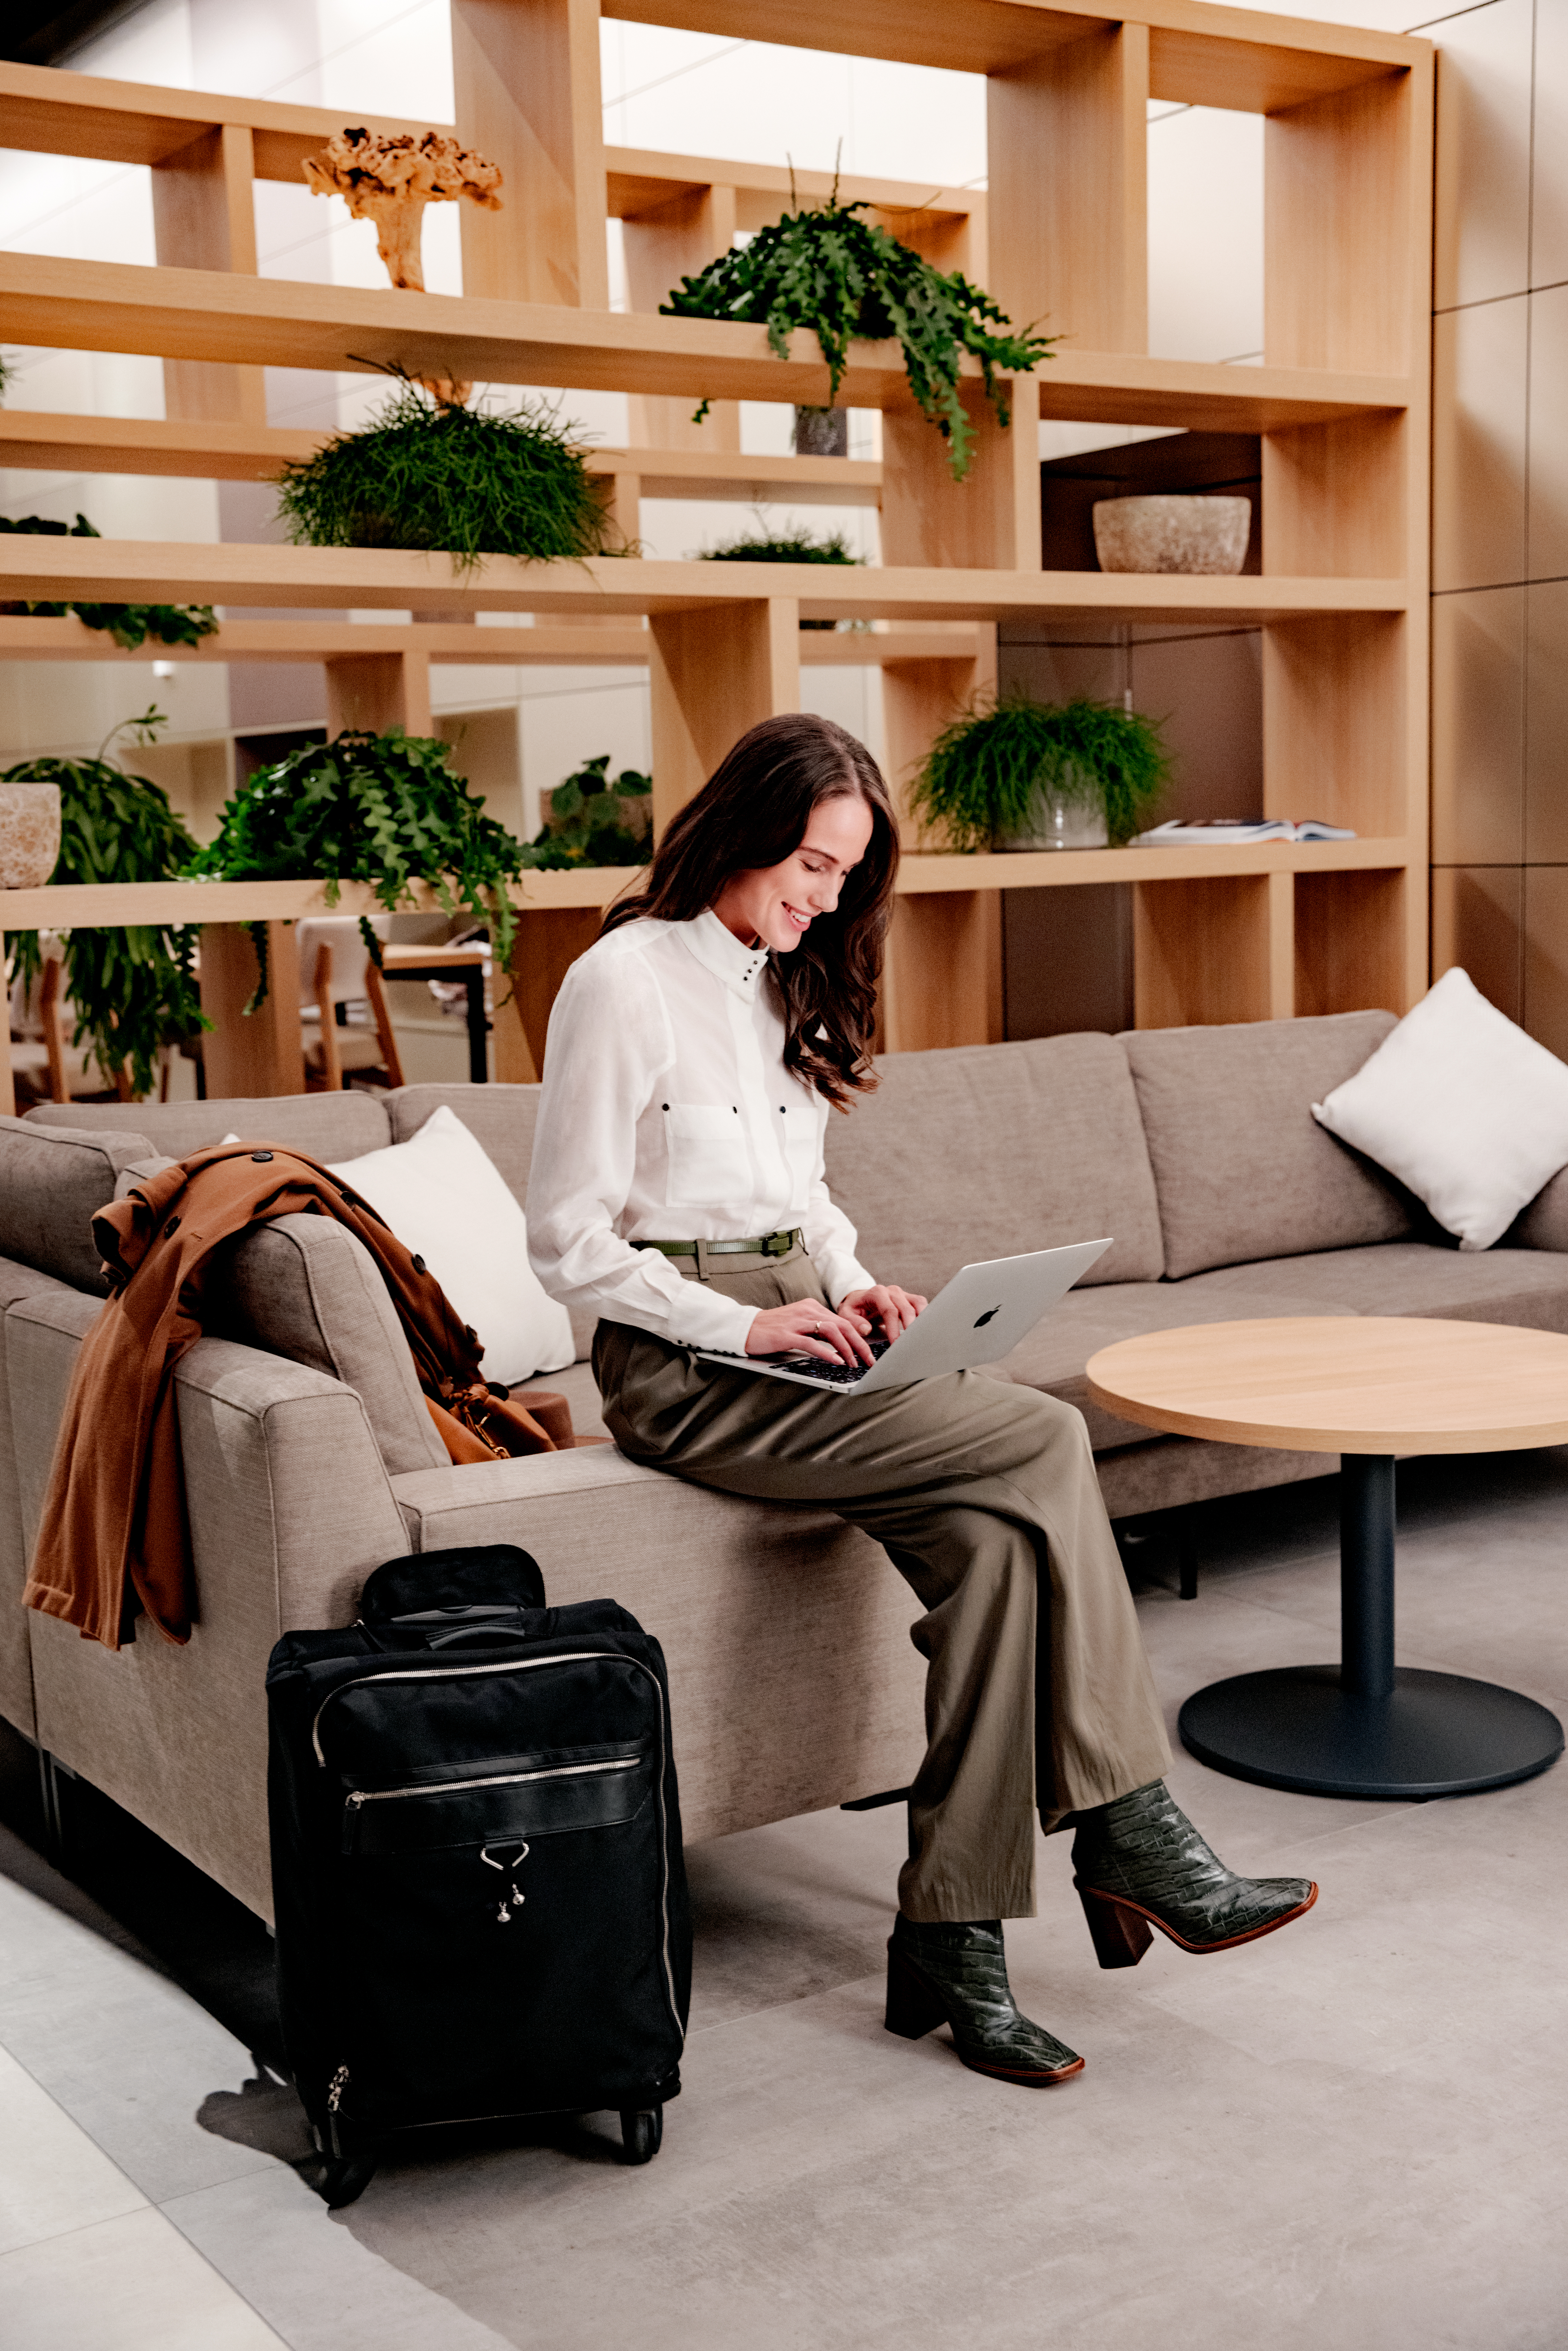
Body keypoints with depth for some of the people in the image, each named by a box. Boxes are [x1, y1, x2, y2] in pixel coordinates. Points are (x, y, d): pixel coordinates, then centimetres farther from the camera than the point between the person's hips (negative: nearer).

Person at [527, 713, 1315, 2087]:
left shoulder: (783, 986, 17)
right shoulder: (627, 983, -8)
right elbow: (570, 1245, -10)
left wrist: (854, 1285, 3)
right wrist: (742, 1323, -18)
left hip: (798, 1338, 7)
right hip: (683, 1369, -7)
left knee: (995, 1542, -22)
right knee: (1049, 1442, -22)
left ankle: (951, 1946, -17)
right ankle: (1130, 1835, -12)